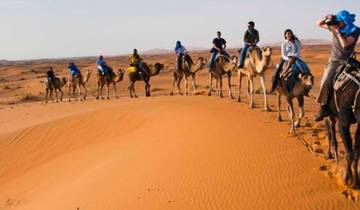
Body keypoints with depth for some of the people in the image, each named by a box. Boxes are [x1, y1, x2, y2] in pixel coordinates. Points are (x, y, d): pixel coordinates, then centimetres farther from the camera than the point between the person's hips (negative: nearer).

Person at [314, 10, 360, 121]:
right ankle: (324, 108, -17)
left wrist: (337, 31, -20)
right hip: (334, 60, 1)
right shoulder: (335, 26, 1)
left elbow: (345, 44, -23)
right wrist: (326, 18, -7)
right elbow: (319, 24, 13)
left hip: (347, 61, -1)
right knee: (326, 82, -21)